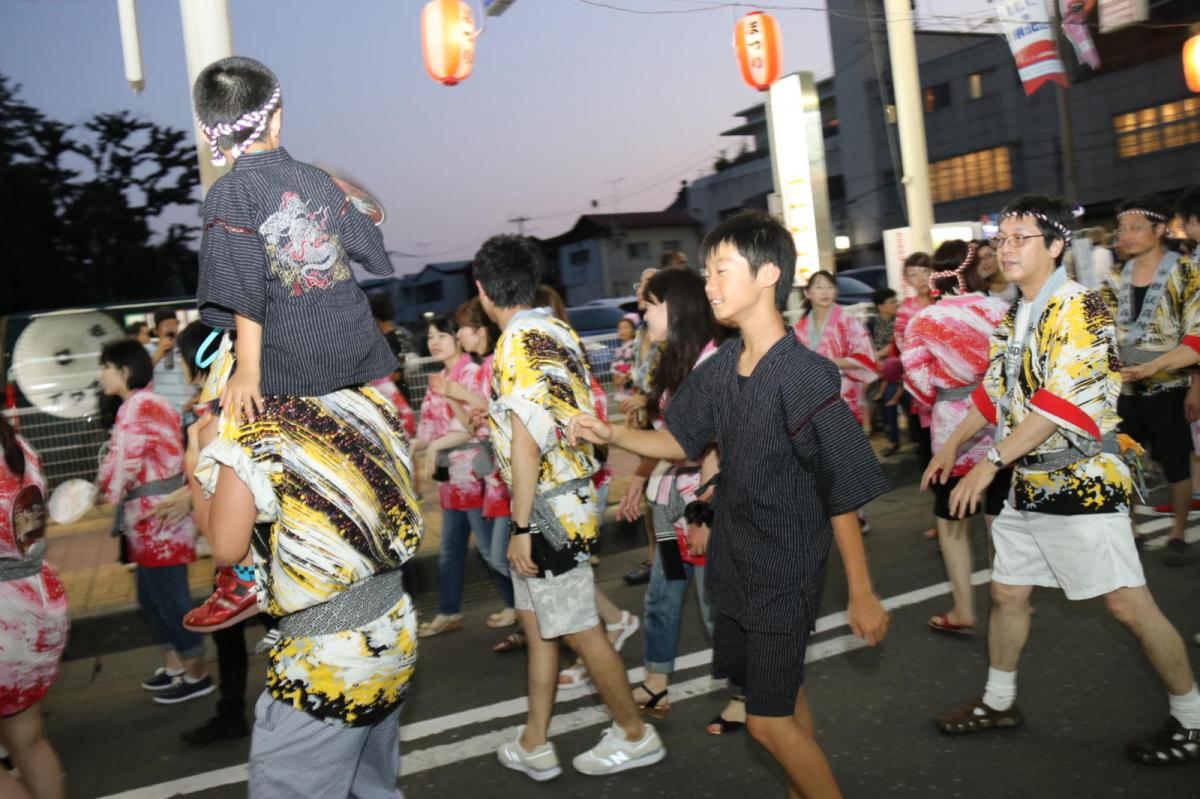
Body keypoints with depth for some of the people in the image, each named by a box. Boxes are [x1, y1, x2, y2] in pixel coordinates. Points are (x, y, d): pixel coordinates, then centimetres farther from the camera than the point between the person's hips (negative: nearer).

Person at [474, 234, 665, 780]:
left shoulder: (518, 344, -18)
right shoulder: (560, 332, 8)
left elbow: (526, 441, -23)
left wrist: (521, 526, -19)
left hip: (548, 506, -9)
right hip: (572, 491, 9)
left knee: (578, 630, 5)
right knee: (536, 621, 16)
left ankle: (635, 735, 22)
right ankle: (534, 745, 26)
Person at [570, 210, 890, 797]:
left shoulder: (802, 375, -22)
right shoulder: (720, 368, -1)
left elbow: (843, 491, -18)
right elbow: (679, 440, 13)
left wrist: (862, 595, -14)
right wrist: (612, 435, -3)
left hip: (787, 569, -7)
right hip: (734, 558, 7)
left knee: (768, 719, -2)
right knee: (784, 692, 21)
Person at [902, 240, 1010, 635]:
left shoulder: (923, 320, -8)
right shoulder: (1001, 310, -4)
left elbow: (917, 380, -9)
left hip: (953, 428, -2)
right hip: (1000, 422, 2)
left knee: (951, 519, 11)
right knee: (1001, 516, 14)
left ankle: (963, 610, 13)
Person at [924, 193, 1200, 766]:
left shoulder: (1079, 309, -16)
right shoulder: (1016, 318, 11)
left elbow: (1063, 401, -25)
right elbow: (996, 390, 21)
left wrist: (992, 461, -25)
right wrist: (954, 444, 19)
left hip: (1082, 483, -8)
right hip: (1028, 484, 8)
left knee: (1128, 605, -3)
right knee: (1007, 592, 15)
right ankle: (998, 702, 31)